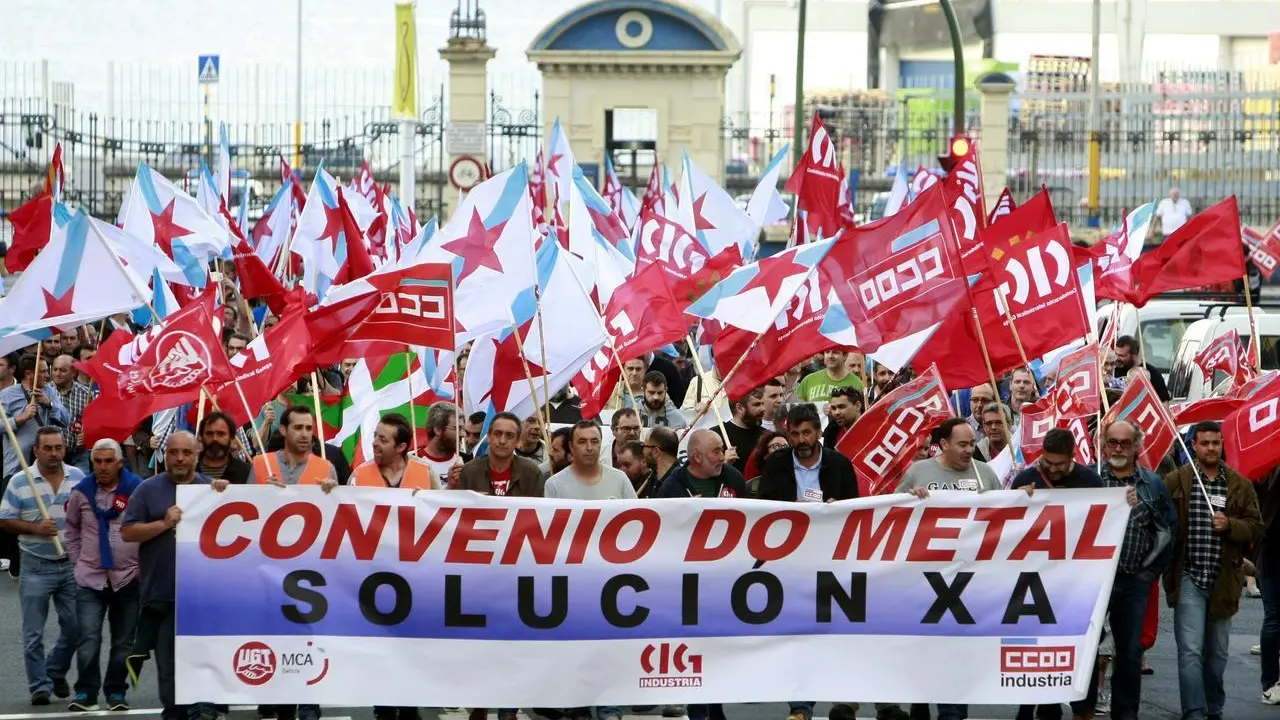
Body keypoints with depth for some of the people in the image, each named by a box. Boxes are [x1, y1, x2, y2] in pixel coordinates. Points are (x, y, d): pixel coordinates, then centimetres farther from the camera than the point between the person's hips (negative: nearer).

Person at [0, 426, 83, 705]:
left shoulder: (78, 478, 4)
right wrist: (35, 528, -17)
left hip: (72, 564, 3)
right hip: (36, 566, -3)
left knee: (74, 626, 6)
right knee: (33, 633, 0)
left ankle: (56, 672, 28)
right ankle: (40, 685, 9)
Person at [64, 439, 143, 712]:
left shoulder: (138, 490, -6)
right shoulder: (82, 492, 2)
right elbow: (72, 529, 17)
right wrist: (77, 561, 10)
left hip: (128, 578, -1)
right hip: (90, 578, 1)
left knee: (123, 642, 6)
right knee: (88, 639, -9)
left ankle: (116, 692, 17)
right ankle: (85, 692, 0)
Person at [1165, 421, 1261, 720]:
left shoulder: (1240, 485, 6)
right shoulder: (1175, 481, -1)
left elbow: (1256, 528, 4)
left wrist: (1230, 525, -14)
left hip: (1224, 579, 3)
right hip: (1189, 578, -3)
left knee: (1217, 652, 15)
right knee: (1191, 651, -11)